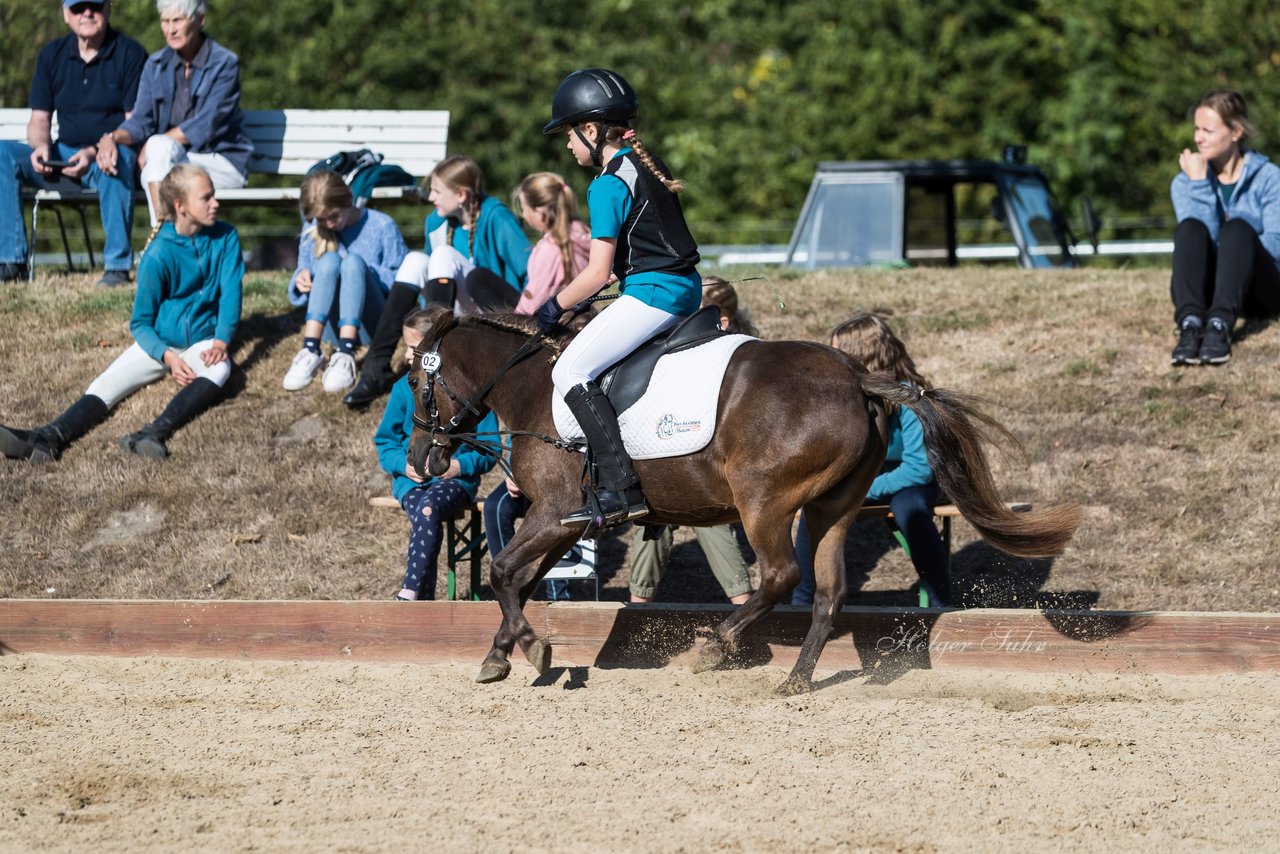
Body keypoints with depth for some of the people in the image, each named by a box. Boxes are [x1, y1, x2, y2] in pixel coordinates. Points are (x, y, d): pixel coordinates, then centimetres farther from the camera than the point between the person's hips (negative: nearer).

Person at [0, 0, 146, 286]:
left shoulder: (129, 54, -3)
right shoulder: (52, 54, 10)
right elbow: (39, 118, 12)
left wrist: (94, 152, -25)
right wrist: (41, 147, -13)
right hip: (63, 154, 5)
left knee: (117, 158, -40)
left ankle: (117, 265, -34)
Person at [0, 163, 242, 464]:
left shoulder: (225, 238, -4)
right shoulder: (158, 254, -10)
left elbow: (231, 293, -7)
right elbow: (141, 323, -6)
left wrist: (221, 342, -26)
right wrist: (168, 357, -24)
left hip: (202, 343, 0)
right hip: (157, 344, 0)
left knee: (218, 369, -36)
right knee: (107, 384, -24)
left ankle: (154, 435, -57)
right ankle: (47, 440, -47)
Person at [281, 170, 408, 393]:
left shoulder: (382, 227, -3)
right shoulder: (313, 231, 7)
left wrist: (359, 273, -19)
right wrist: (301, 279, -11)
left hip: (372, 326, -2)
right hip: (333, 326, 2)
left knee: (353, 261, -28)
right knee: (329, 260, -23)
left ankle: (346, 356, -46)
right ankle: (310, 352, -38)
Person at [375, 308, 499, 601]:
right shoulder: (405, 388, 9)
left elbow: (489, 447, 2)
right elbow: (384, 441, 14)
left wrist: (461, 464, -16)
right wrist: (403, 463, -7)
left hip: (456, 479, -3)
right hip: (411, 480, 3)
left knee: (428, 508, -36)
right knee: (422, 515, -32)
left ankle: (409, 594, -39)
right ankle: (425, 601, -31)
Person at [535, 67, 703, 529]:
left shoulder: (608, 186, -14)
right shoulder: (648, 165, 14)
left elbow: (598, 272, -16)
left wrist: (554, 307, -1)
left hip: (652, 294, -10)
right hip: (686, 288, 10)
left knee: (570, 371, -14)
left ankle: (620, 488, -24)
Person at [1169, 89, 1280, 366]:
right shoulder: (1185, 182, 7)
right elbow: (1200, 240, -9)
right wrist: (1199, 184, -14)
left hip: (1257, 292, -2)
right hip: (1204, 291, 2)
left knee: (1237, 228, -30)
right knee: (1190, 227, -26)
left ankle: (1219, 325, -54)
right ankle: (1190, 324, -51)